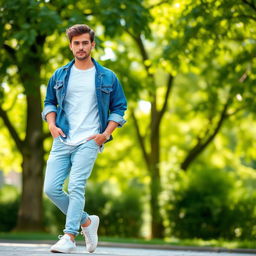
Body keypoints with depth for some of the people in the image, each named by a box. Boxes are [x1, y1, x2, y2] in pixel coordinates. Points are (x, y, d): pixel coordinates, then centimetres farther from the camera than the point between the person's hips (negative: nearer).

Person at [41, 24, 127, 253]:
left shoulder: (107, 77, 6)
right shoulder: (59, 75, 12)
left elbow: (119, 107, 11)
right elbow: (49, 102, 21)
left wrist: (106, 134, -3)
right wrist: (51, 123, 2)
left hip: (89, 141, -3)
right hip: (61, 140, 4)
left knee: (76, 187, -17)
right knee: (51, 188, -5)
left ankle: (69, 238, -17)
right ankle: (86, 221, 15)